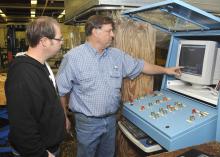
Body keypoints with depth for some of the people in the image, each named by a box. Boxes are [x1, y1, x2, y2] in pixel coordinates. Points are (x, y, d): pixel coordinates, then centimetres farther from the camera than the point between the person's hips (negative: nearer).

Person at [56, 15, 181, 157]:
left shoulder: (117, 55, 1)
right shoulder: (73, 57, -13)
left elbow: (139, 66, 12)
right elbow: (62, 90, -8)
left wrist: (165, 70, 16)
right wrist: (64, 117, -4)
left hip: (111, 119, 5)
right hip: (87, 122, -4)